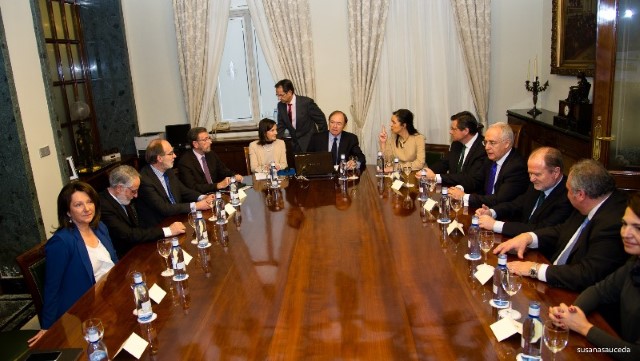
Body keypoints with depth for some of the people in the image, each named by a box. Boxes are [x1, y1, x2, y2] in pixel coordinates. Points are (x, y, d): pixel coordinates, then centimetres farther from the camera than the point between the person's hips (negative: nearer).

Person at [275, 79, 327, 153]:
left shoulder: (307, 102, -17)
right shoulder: (281, 105, -2)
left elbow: (321, 120, -7)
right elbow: (281, 126, 8)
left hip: (309, 144, -4)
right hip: (294, 144, 4)